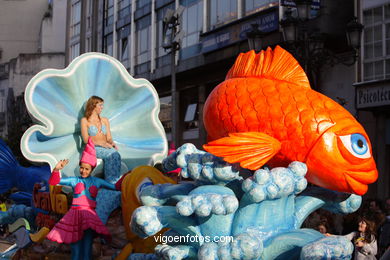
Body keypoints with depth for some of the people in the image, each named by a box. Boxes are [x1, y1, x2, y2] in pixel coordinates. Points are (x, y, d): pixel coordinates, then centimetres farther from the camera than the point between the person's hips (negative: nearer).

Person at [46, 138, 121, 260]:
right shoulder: (74, 180, 9)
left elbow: (116, 187, 14)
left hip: (89, 215, 0)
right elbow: (53, 182, 5)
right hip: (75, 214, 0)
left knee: (87, 249, -9)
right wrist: (56, 169, -11)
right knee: (75, 248, -3)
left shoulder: (97, 181, 12)